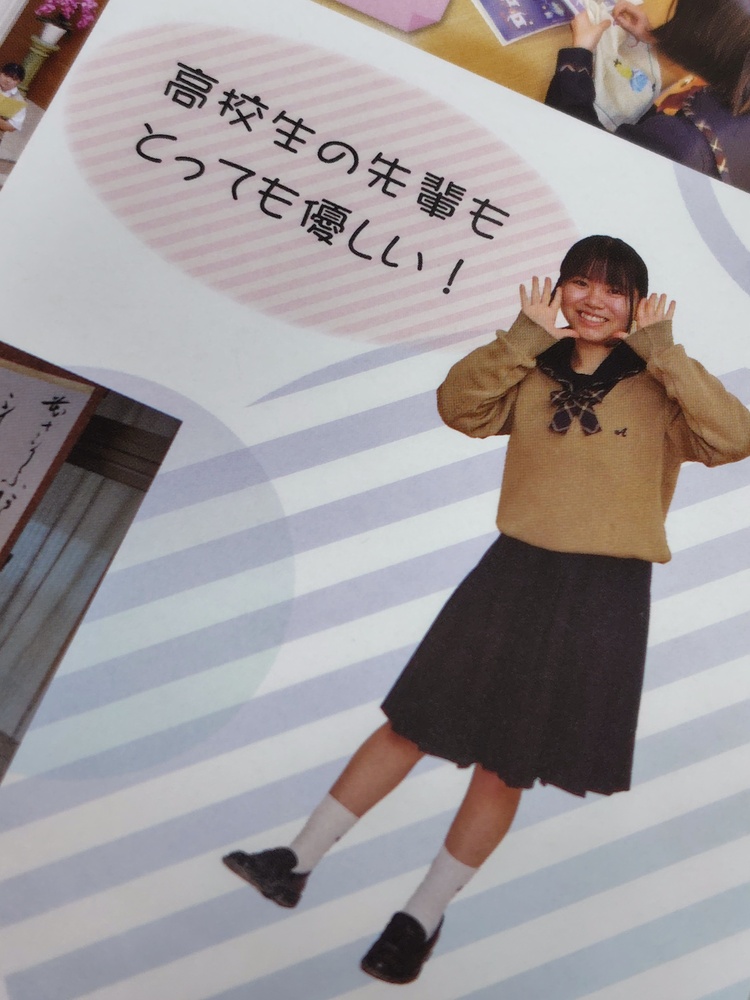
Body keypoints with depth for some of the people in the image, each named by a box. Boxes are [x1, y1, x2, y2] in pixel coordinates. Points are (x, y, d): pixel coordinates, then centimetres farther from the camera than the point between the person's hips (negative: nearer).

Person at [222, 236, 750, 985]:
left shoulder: (657, 389, -3)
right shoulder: (534, 375, 6)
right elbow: (459, 406, -5)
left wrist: (661, 352, -18)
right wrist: (524, 337, -12)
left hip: (604, 596, -2)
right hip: (513, 573, 3)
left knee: (505, 767, 9)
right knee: (412, 725, 9)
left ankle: (423, 918, 31)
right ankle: (295, 865, 24)